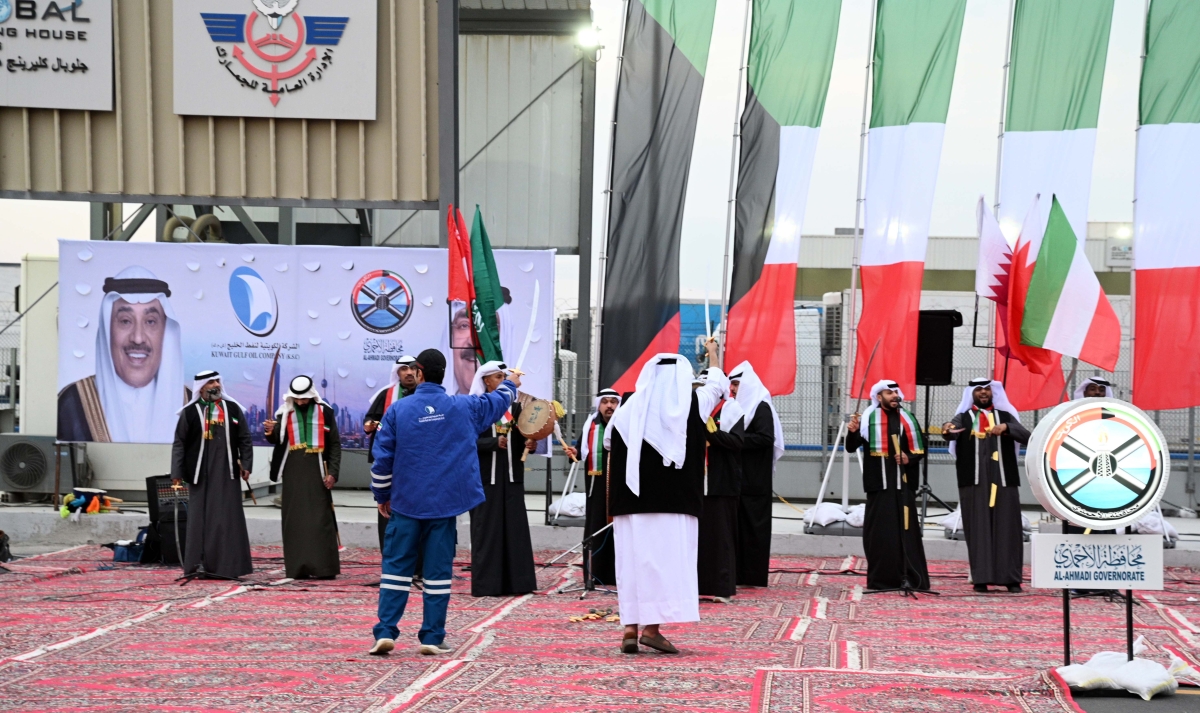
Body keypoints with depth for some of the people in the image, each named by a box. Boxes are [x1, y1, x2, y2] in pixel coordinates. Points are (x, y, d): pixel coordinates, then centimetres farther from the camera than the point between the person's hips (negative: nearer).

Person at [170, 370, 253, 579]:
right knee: (201, 518, 2)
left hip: (226, 472, 1)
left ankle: (227, 565, 5)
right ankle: (200, 563, 6)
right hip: (200, 473, -1)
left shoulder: (232, 409, 6)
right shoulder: (190, 412, 2)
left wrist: (246, 465, 1)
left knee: (228, 518, 1)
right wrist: (177, 473, -4)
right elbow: (179, 443, 1)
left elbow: (245, 439, 9)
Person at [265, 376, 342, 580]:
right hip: (293, 473, 2)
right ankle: (297, 567, 5)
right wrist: (271, 432, -24)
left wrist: (333, 472, -5)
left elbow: (335, 444, 3)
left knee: (320, 518, -4)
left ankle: (324, 566, -3)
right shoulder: (285, 413, 7)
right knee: (294, 519, 2)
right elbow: (277, 439, -1)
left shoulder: (324, 412, 3)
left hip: (316, 471, -2)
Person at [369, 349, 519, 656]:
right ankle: (432, 638, 7)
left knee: (396, 565, 6)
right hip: (445, 503, 1)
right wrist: (511, 385, 44)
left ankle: (385, 632, 0)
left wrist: (382, 496, 12)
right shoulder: (463, 407, 0)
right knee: (438, 570, 5)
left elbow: (382, 460, -2)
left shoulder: (398, 410, -4)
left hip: (405, 503, -1)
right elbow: (496, 401, 21)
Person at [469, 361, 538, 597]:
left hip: (511, 475, 4)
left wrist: (528, 444, -11)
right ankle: (486, 584, 2)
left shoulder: (514, 407, 12)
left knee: (515, 527, 3)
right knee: (487, 528, -2)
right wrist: (494, 442, -23)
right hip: (486, 476, -4)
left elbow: (521, 438, 11)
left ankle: (516, 581, 7)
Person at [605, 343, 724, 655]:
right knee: (666, 558, -3)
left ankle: (630, 628, 2)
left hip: (633, 500, 3)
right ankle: (652, 625, -12)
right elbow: (716, 386, 22)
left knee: (632, 559, 5)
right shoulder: (692, 405, 2)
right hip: (675, 500, -2)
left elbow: (609, 442, 16)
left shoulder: (629, 408, 5)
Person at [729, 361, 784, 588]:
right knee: (738, 525, 6)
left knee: (754, 526, -5)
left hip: (755, 480, -8)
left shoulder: (761, 407, -8)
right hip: (739, 477, 8)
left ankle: (755, 576, -2)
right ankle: (739, 574, 8)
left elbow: (766, 438, -20)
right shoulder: (739, 407, 17)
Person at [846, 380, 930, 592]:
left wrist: (910, 458, -5)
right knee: (879, 530, -1)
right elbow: (851, 447, -2)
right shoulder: (868, 419, 3)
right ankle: (880, 578, 5)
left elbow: (921, 447, 15)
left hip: (903, 482, 1)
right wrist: (853, 432, -23)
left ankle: (910, 578, -1)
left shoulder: (908, 419, 9)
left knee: (906, 529, -2)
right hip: (879, 482, -1)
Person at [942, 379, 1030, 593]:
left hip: (1003, 480, 1)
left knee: (1006, 528, -1)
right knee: (978, 530, -3)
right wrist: (947, 430, -38)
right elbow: (952, 431, -14)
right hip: (974, 481, -1)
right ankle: (981, 578, -2)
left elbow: (1026, 436, -2)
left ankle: (1011, 578, 2)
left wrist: (1006, 427, -20)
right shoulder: (963, 417, 8)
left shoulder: (1005, 416, 12)